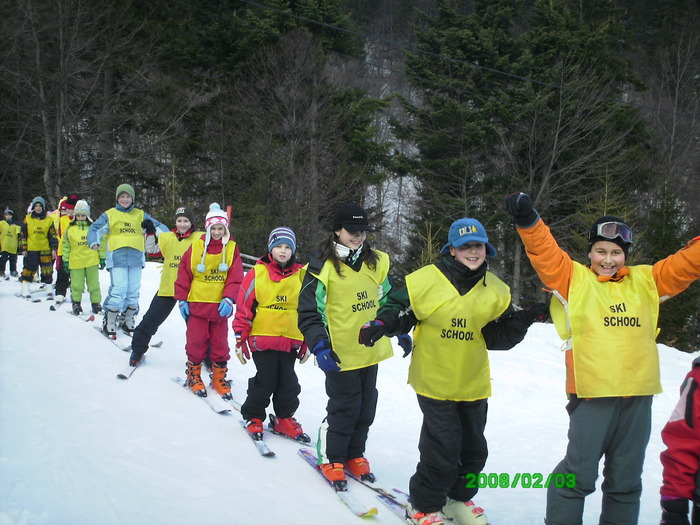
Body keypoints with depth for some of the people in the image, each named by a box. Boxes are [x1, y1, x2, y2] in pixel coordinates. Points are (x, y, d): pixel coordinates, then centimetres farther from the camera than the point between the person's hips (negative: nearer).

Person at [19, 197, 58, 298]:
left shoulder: (49, 220, 6)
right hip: (31, 249, -1)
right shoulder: (27, 219, 5)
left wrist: (54, 249, 1)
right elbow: (23, 235, 6)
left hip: (45, 249, 1)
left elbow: (52, 236, 8)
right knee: (29, 269, 1)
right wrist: (23, 248, 1)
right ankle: (25, 289, 10)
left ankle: (49, 289, 9)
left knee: (47, 270, 1)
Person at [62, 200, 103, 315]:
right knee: (76, 285, 3)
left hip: (92, 261, 0)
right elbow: (66, 246, 8)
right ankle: (76, 303, 19)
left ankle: (96, 303, 17)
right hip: (76, 261, 0)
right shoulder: (70, 229, 4)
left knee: (94, 284, 6)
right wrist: (66, 260, 6)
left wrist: (102, 257, 6)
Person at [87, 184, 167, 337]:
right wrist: (94, 242, -15)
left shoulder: (140, 215, 15)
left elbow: (157, 225, 14)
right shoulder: (109, 215, 9)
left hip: (136, 258, 3)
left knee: (133, 291, 6)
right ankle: (109, 321, -2)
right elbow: (95, 228, 5)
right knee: (119, 290, -13)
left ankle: (128, 320, 21)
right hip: (117, 258, -3)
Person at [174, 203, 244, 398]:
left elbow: (235, 278, -3)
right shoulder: (196, 247, -2)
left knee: (220, 344, 8)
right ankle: (194, 376, 21)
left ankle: (219, 377, 21)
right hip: (197, 303, -1)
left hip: (219, 306, 1)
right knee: (196, 342, 5)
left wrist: (229, 299, -15)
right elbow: (184, 274, 0)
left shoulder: (231, 248, 1)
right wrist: (182, 300, -2)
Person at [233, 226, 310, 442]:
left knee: (288, 383, 7)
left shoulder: (301, 275, 5)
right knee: (265, 381, -2)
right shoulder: (257, 273, -3)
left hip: (291, 341, 3)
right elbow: (244, 307, 0)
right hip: (263, 338, -3)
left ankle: (284, 419, 27)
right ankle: (253, 417, 20)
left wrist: (306, 343, 13)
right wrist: (240, 340, 0)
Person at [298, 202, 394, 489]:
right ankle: (331, 459, 20)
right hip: (341, 354, -6)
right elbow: (309, 312, -11)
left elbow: (386, 299, 19)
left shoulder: (376, 263, 6)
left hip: (370, 350, 6)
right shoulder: (322, 267, -11)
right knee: (344, 407, 0)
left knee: (366, 406, 14)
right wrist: (320, 347, -20)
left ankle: (355, 455, 32)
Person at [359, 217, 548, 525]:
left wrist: (525, 320, -11)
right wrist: (381, 325, -22)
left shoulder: (495, 291, 0)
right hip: (434, 381, -5)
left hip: (473, 384, 5)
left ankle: (459, 497, 42)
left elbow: (498, 336, 3)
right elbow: (399, 308, -3)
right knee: (443, 448, -5)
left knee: (474, 449, 17)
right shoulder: (427, 280, -13)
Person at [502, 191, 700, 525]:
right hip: (592, 395, -4)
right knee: (579, 474, -2)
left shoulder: (645, 281, 12)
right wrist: (528, 221, -29)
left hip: (638, 396, 4)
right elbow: (546, 254, -13)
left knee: (626, 479, 16)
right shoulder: (575, 278, 1)